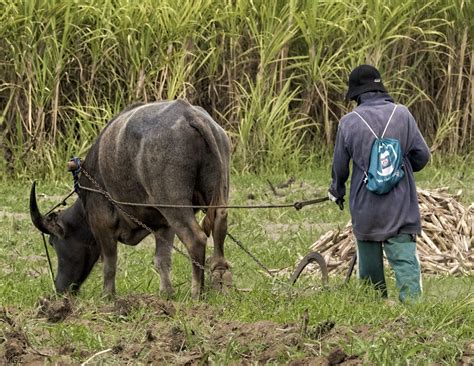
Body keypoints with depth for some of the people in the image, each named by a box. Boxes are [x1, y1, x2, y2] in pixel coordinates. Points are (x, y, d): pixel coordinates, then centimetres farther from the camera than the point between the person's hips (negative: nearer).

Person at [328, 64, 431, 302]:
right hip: (401, 208, 0)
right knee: (405, 259, -4)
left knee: (369, 262, 14)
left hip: (365, 209, 0)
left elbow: (340, 167, 5)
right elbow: (422, 156, -1)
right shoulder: (402, 115, -4)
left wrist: (337, 192, 25)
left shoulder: (348, 122, -4)